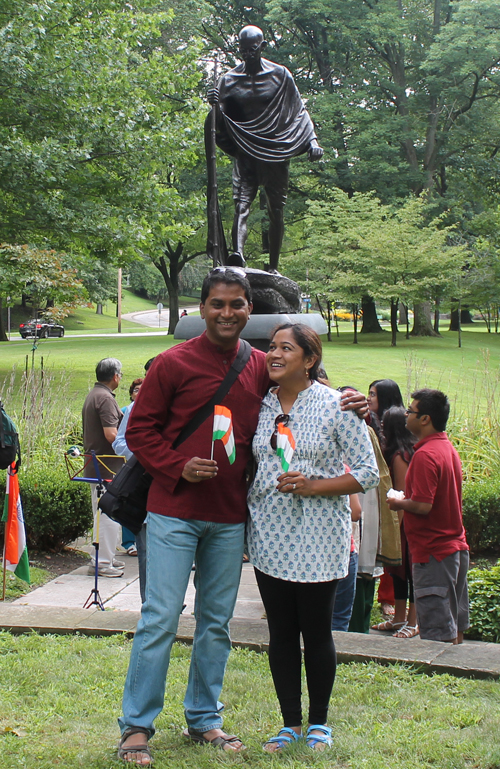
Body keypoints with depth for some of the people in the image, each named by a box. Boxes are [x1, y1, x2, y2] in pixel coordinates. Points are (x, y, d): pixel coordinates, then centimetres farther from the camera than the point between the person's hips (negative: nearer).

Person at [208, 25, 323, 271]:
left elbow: (299, 110, 9)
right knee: (241, 204, -19)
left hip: (276, 153, 0)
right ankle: (237, 252, -37)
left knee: (276, 211, 4)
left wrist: (312, 140, -4)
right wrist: (215, 105, -14)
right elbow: (221, 122, 8)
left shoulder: (280, 75, 5)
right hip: (245, 153, 0)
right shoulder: (229, 80, 7)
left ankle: (273, 267, 10)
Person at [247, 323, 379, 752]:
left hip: (318, 538, -3)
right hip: (270, 535, 4)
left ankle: (319, 723, 22)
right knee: (281, 632, 8)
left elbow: (368, 473, -6)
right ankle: (291, 723, 20)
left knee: (317, 632, 5)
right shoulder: (260, 406, 6)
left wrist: (313, 486, -17)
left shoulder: (336, 406, -6)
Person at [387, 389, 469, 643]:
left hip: (433, 553, -10)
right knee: (455, 626, 16)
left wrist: (399, 503, -7)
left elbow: (423, 505, -25)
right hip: (457, 547, 10)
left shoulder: (425, 455, -19)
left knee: (439, 634, -5)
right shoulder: (449, 447, 11)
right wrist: (407, 499, 15)